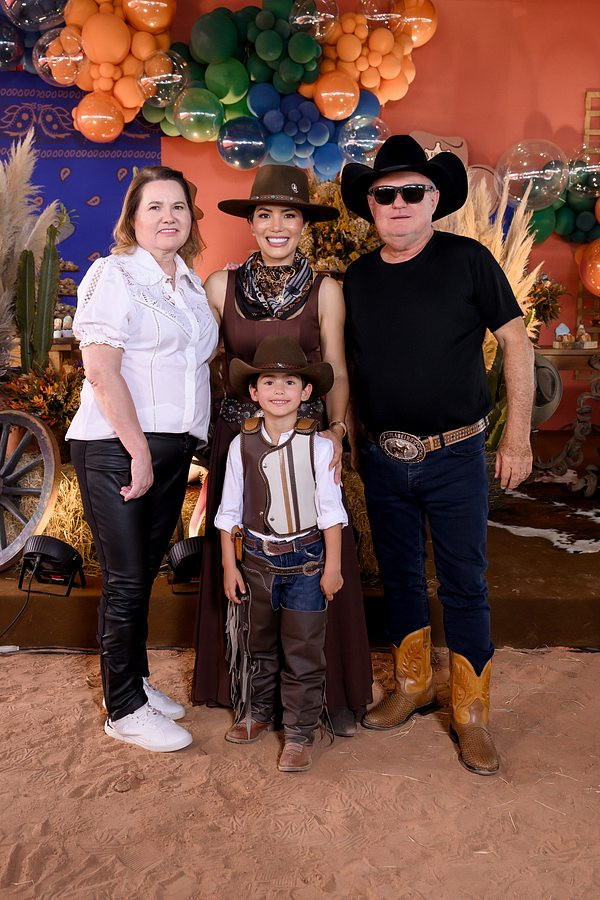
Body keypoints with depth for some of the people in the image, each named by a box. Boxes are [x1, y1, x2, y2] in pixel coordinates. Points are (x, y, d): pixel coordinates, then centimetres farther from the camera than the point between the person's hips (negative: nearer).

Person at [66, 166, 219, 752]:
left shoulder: (190, 282, 15)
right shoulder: (114, 274, -8)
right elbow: (101, 369, -16)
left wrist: (170, 447, 12)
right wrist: (140, 452, -18)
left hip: (172, 447, 7)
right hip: (116, 449, -7)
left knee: (144, 574, 16)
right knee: (125, 582, 0)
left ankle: (136, 682, 31)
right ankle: (124, 711, 14)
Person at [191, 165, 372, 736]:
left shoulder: (325, 290, 1)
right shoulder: (222, 285, 3)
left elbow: (335, 370, 1)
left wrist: (336, 429, -14)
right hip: (238, 436, 1)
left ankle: (332, 690, 17)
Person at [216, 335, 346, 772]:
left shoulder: (318, 445, -9)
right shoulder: (242, 445, -3)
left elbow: (331, 510, -6)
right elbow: (230, 511, 2)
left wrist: (333, 566, -6)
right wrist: (229, 565, 2)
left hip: (306, 560, -2)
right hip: (257, 559, 3)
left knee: (303, 650, 4)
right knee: (257, 644, 18)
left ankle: (300, 733, 18)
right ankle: (256, 713, 39)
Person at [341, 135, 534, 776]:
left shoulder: (468, 261, -6)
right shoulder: (357, 278, 5)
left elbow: (515, 344, -3)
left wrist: (517, 436, -7)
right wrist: (354, 441, 8)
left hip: (454, 457, -3)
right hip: (382, 459, 4)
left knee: (464, 585, 3)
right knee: (399, 577, 15)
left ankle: (470, 714, 18)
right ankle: (411, 686, 34)